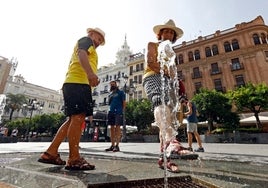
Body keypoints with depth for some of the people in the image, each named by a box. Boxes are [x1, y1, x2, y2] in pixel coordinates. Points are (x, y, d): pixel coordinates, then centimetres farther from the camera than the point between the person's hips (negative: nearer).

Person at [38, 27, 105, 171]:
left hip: (73, 83, 10)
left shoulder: (88, 48, 38)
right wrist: (90, 72, -30)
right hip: (78, 83, -10)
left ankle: (50, 153, 10)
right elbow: (81, 54, -12)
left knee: (73, 120, 7)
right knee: (78, 118, -15)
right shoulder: (86, 40, 11)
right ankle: (74, 159, -13)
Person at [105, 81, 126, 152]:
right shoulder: (110, 94, 23)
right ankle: (112, 145, 13)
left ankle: (117, 145, -4)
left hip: (118, 112, -6)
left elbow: (124, 102, 0)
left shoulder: (121, 92, 6)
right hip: (111, 112, 6)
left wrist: (122, 111, -8)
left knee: (117, 128, -7)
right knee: (112, 128, 6)